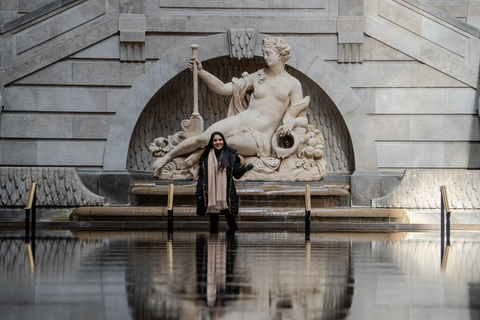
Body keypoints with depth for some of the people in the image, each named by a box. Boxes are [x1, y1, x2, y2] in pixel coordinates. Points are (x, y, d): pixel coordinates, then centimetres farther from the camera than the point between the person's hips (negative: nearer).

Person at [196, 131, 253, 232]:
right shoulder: (206, 156, 6)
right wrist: (199, 194, 0)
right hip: (211, 193, 1)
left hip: (226, 194, -1)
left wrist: (244, 169, -20)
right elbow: (201, 175, 6)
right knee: (213, 221, 6)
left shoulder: (230, 155, 4)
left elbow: (237, 174, 2)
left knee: (230, 220, -5)